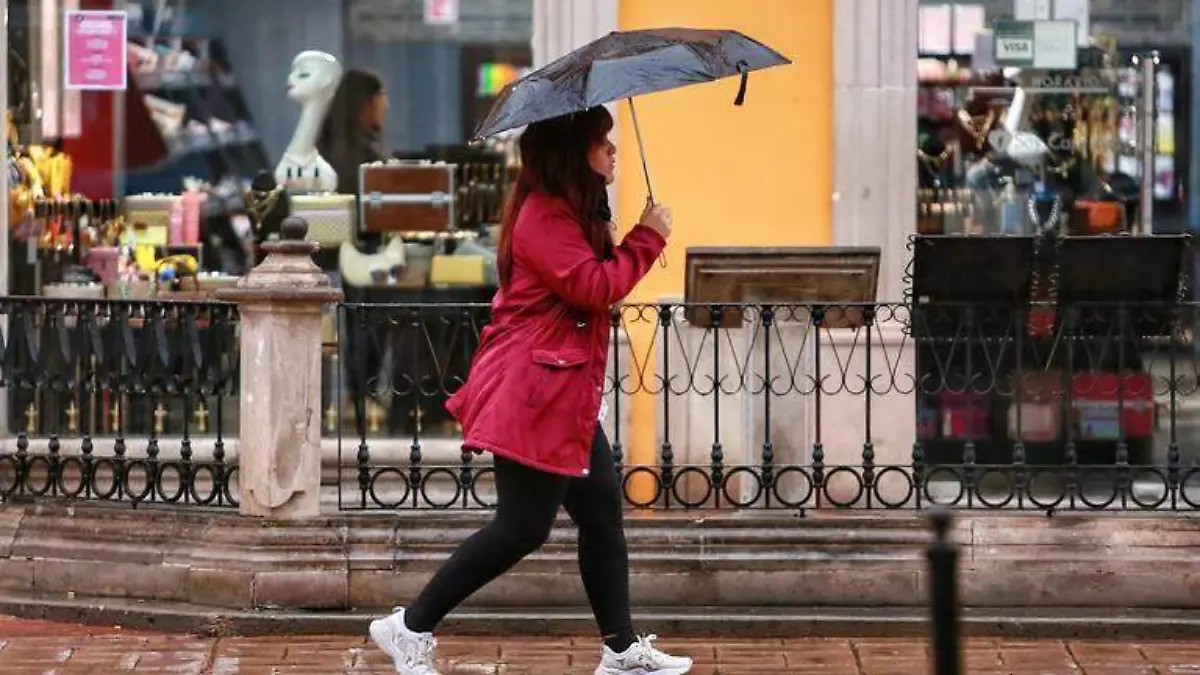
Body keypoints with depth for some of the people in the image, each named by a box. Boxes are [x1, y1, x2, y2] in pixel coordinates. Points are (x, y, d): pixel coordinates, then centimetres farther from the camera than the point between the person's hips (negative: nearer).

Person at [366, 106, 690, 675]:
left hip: (567, 392, 11)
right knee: (523, 527, -6)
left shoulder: (567, 212, 18)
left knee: (602, 511, 10)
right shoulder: (545, 215, -17)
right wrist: (647, 238, -12)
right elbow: (595, 287, -23)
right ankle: (411, 628, 1)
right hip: (534, 392, -11)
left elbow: (594, 282, 18)